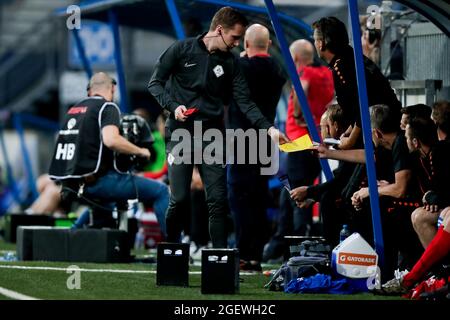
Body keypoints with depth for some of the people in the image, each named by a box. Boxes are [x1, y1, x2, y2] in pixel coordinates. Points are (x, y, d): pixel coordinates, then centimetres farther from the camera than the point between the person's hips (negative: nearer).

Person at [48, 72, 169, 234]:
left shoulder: (74, 109, 18)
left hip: (70, 182, 8)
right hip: (96, 181, -8)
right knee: (160, 191, -5)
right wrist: (140, 152, -8)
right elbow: (110, 139, -21)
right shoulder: (108, 107, -4)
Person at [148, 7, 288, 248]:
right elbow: (155, 83, 3)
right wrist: (173, 106, -13)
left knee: (218, 199, -4)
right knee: (180, 199, -6)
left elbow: (245, 102, 3)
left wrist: (269, 129, -10)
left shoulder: (230, 62, 7)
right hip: (180, 133, -3)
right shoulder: (182, 50, -2)